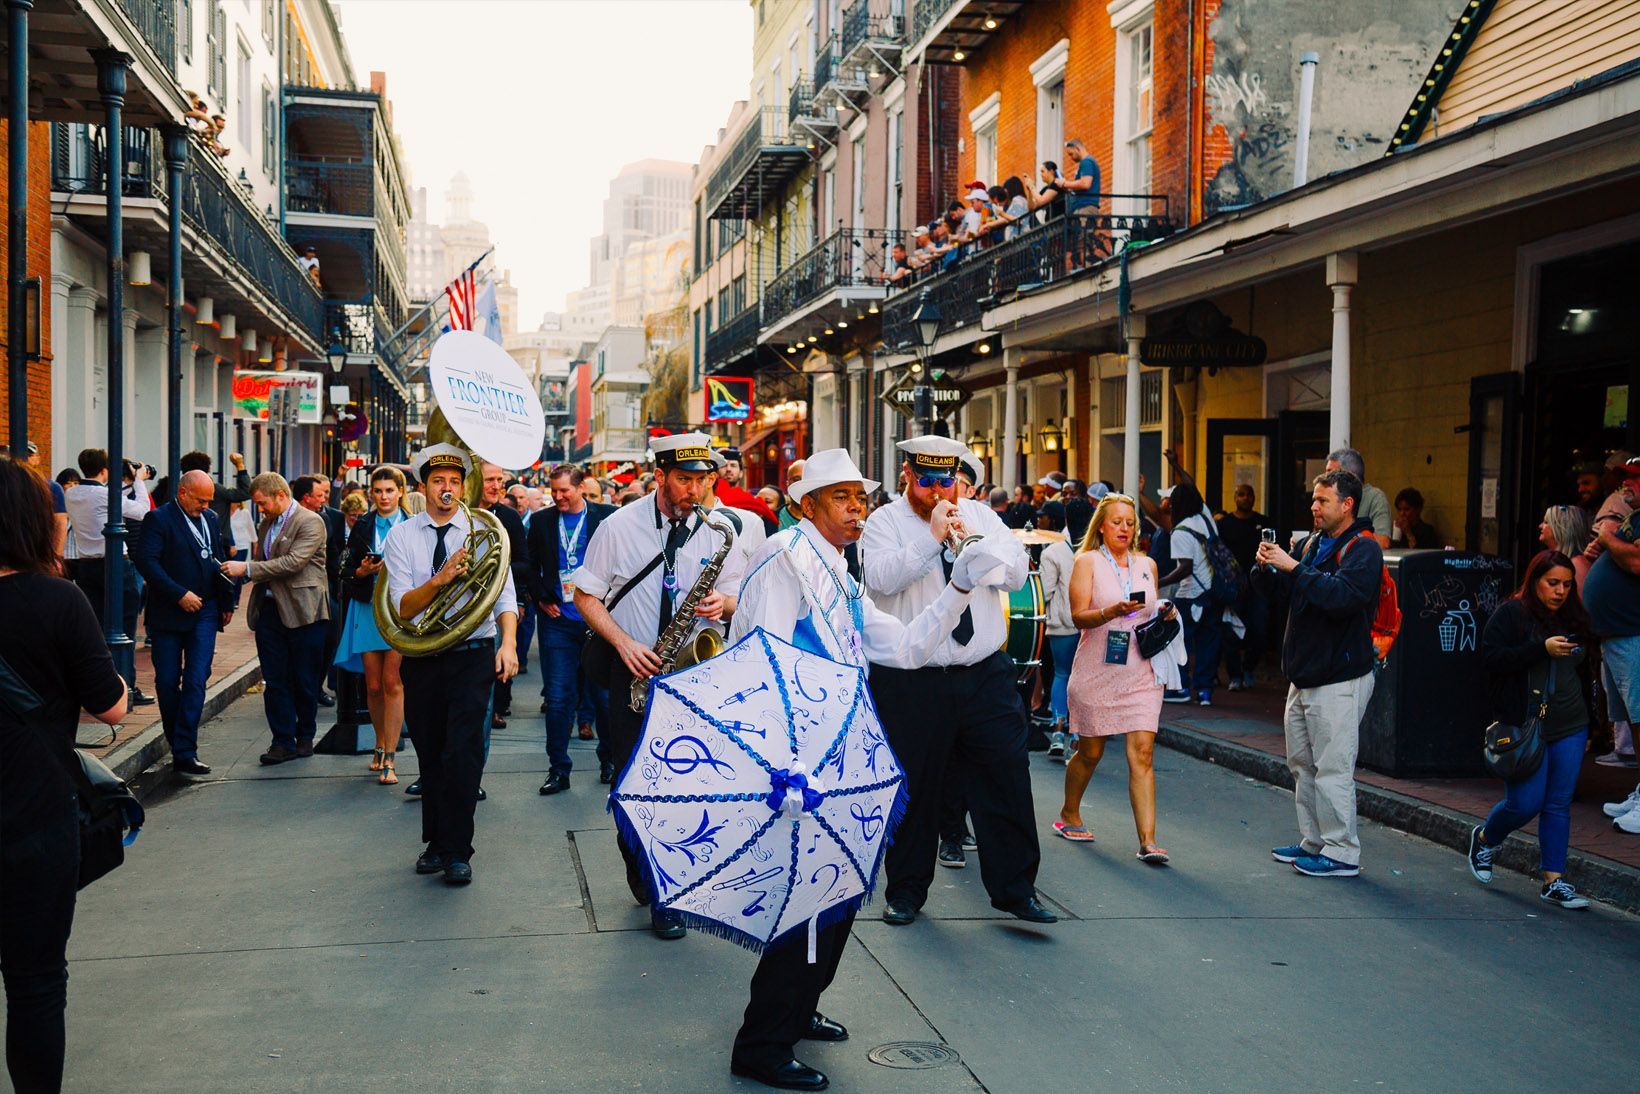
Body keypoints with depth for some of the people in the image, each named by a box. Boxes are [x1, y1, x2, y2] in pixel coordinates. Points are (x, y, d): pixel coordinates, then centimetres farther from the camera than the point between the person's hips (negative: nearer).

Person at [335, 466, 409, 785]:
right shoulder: (362, 526, 9)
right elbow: (347, 570, 10)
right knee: (373, 685, 5)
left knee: (392, 682, -9)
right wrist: (363, 571, -10)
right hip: (367, 608, 3)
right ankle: (381, 744, 26)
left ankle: (390, 758, -6)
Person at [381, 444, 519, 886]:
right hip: (421, 659, 2)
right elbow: (402, 608, -6)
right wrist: (441, 578, -24)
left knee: (463, 750, -10)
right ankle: (436, 842, 27)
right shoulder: (401, 537, 2)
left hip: (473, 654, -2)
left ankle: (457, 851, -1)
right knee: (429, 754, 12)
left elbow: (504, 593, -6)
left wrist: (508, 643, -23)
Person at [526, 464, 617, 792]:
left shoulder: (607, 516, 0)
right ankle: (558, 770, 10)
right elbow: (531, 566, 14)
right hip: (558, 621, 2)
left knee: (604, 695, 5)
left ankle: (610, 762, 23)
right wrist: (542, 600, 2)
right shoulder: (541, 521, 8)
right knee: (557, 698, 1)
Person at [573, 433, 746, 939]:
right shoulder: (619, 526, -3)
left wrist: (724, 602, -14)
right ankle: (640, 871, 22)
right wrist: (624, 644, -11)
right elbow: (586, 596, 2)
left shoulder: (716, 530, 3)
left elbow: (738, 595, 10)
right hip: (634, 669, -1)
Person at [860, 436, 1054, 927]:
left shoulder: (981, 516, 13)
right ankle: (906, 890, 21)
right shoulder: (884, 522, 1)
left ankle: (1016, 887, 14)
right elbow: (879, 577, -17)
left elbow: (1016, 573, 2)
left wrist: (972, 540, -11)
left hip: (986, 675, 3)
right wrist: (932, 537, -21)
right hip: (910, 680, -3)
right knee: (913, 789, 5)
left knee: (1007, 780, 2)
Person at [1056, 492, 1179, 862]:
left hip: (1141, 674, 3)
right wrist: (1113, 612, -27)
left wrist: (1164, 614, 0)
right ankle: (1068, 815, 34)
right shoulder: (1088, 562, 0)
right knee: (1090, 752, 9)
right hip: (1097, 673, -3)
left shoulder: (1147, 565, 13)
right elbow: (1079, 616, -10)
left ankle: (1148, 841, -11)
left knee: (1142, 753, -8)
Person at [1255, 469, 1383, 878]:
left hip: (1340, 677, -9)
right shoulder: (1314, 542, 14)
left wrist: (1292, 568, -25)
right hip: (1304, 673, 9)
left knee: (1332, 768, -7)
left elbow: (1341, 595, -28)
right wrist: (1269, 567, -2)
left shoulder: (1363, 548, -11)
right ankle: (1313, 842, 25)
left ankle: (1341, 853, 1)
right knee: (1302, 763, 15)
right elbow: (1290, 593, 17)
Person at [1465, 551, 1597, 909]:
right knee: (1526, 803, -5)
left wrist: (1586, 721, 18)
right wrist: (1542, 648, -22)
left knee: (1559, 805, 3)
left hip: (1570, 731, 5)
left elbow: (1584, 674, 23)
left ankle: (1554, 881, 8)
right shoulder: (1511, 614, -4)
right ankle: (1484, 838, 25)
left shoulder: (1574, 620, 13)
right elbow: (1490, 657, -16)